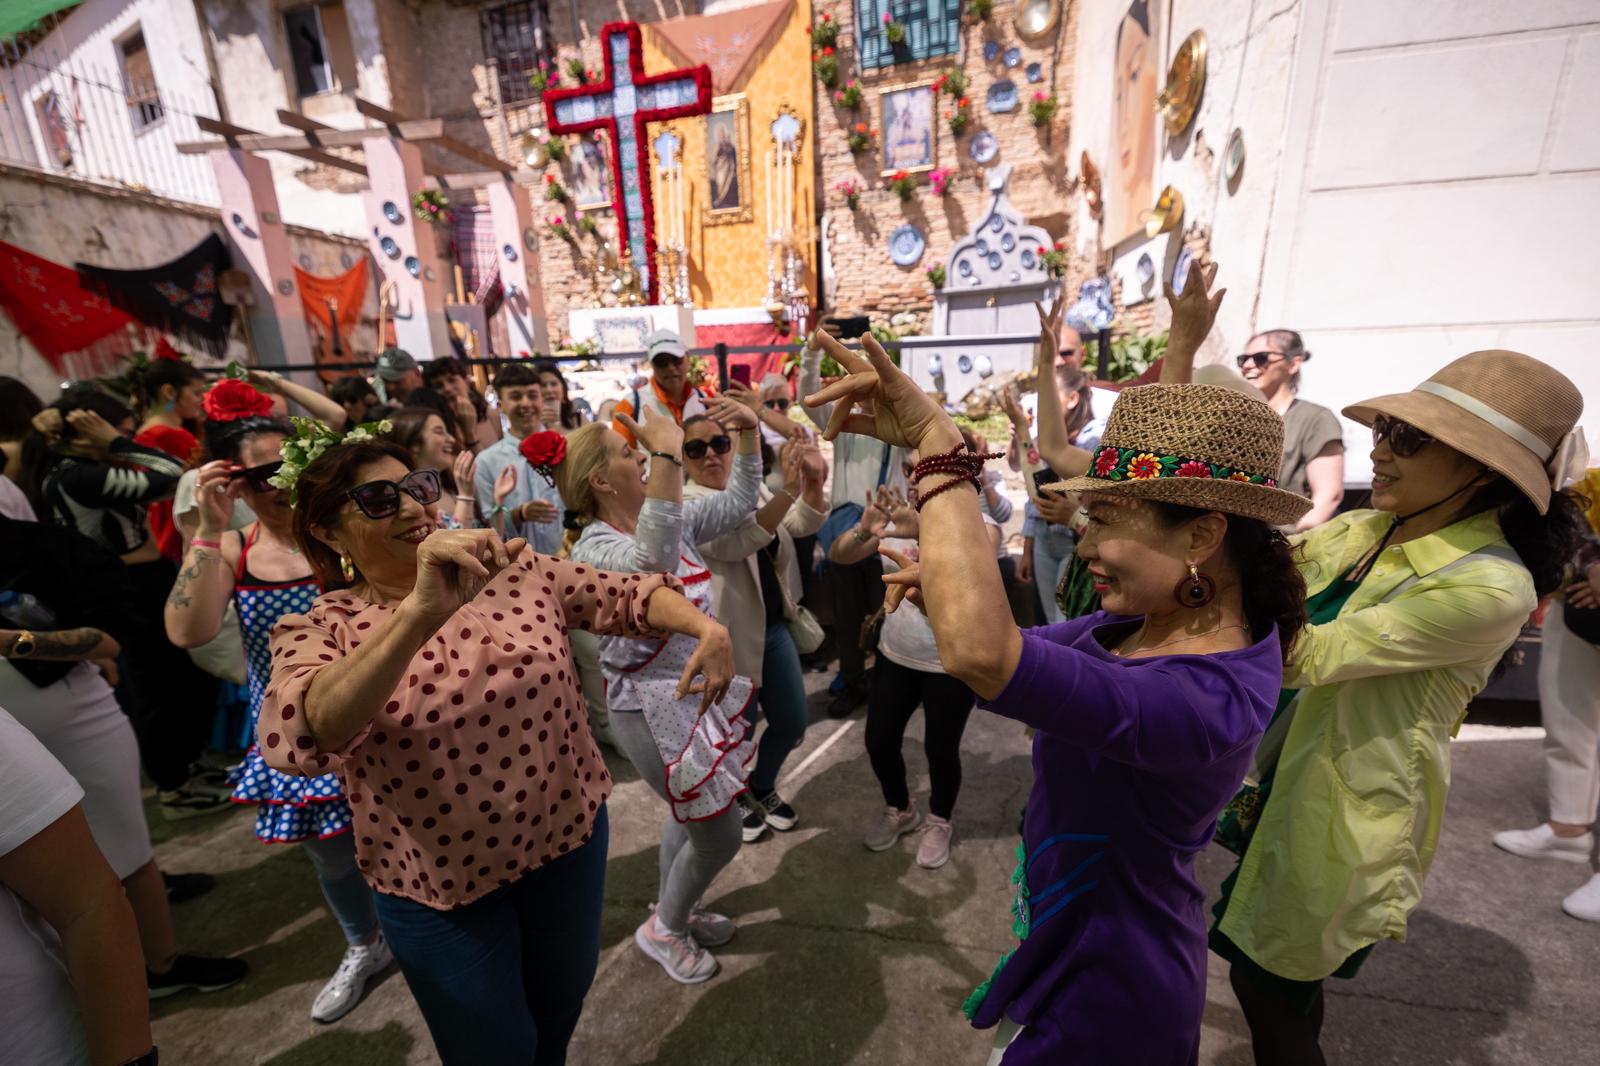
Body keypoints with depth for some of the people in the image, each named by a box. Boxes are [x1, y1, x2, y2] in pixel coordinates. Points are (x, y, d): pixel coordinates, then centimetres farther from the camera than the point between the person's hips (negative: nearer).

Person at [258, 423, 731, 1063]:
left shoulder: (516, 571, -7)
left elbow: (631, 595, -3)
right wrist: (421, 610, -47)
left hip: (569, 831, 3)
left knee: (562, 1012, 26)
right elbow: (300, 737, -33)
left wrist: (708, 629, -21)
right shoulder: (318, 631, -13)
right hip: (439, 882, -2)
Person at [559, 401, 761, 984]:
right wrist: (668, 458, -48)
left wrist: (748, 434, -6)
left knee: (691, 815, 26)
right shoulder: (593, 550, -23)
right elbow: (651, 563, -45)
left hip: (697, 695, 8)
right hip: (654, 712, -8)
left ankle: (676, 910, 51)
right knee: (720, 835, 6)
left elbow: (738, 503, 6)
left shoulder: (673, 515, 1)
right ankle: (662, 928, 34)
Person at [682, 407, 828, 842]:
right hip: (726, 636, -6)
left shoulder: (754, 488, 7)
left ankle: (763, 787, 46)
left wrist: (814, 481, -23)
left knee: (791, 724, 17)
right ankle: (738, 798, 42)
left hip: (772, 625, 6)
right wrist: (787, 490, -42)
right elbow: (735, 543, -31)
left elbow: (802, 525, -4)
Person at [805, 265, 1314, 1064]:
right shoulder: (1153, 620, -9)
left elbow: (980, 653, -54)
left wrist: (936, 440, -45)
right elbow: (1024, 649, 2)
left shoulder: (1206, 702, -37)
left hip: (1102, 996, -7)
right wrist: (950, 587, -18)